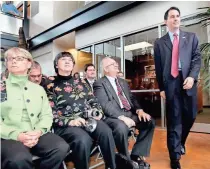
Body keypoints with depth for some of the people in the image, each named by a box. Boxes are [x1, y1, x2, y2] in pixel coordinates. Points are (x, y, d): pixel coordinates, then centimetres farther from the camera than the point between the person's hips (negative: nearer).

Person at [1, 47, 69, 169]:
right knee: (19, 159, -34)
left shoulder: (38, 89, 17)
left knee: (62, 147, -23)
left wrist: (38, 131, -10)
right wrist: (17, 135, -15)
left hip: (36, 135, 3)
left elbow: (47, 115, 10)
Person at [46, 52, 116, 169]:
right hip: (66, 125, -3)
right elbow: (51, 114, -4)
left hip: (88, 118, 4)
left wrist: (99, 112, -2)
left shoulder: (81, 82, 18)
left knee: (106, 132, -26)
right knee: (83, 139, -35)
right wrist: (70, 121, -19)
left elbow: (93, 101, 19)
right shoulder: (52, 86, 4)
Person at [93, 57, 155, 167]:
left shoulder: (123, 82, 21)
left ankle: (136, 155, 2)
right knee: (121, 127, -35)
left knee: (149, 122, -9)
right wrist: (121, 117, -27)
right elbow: (105, 104, -16)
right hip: (112, 116, -7)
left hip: (129, 113, 7)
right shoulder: (99, 84, -3)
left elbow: (132, 98, 16)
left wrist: (139, 110, -4)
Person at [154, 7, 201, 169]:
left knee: (190, 116, 8)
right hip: (170, 84, -2)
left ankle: (180, 142, 37)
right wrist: (161, 88, 2)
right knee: (174, 120, 1)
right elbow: (158, 67, 6)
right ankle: (175, 156, 13)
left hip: (187, 81, 2)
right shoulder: (159, 43, 10)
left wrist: (192, 77, -12)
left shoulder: (191, 37, 14)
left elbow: (197, 58, 5)